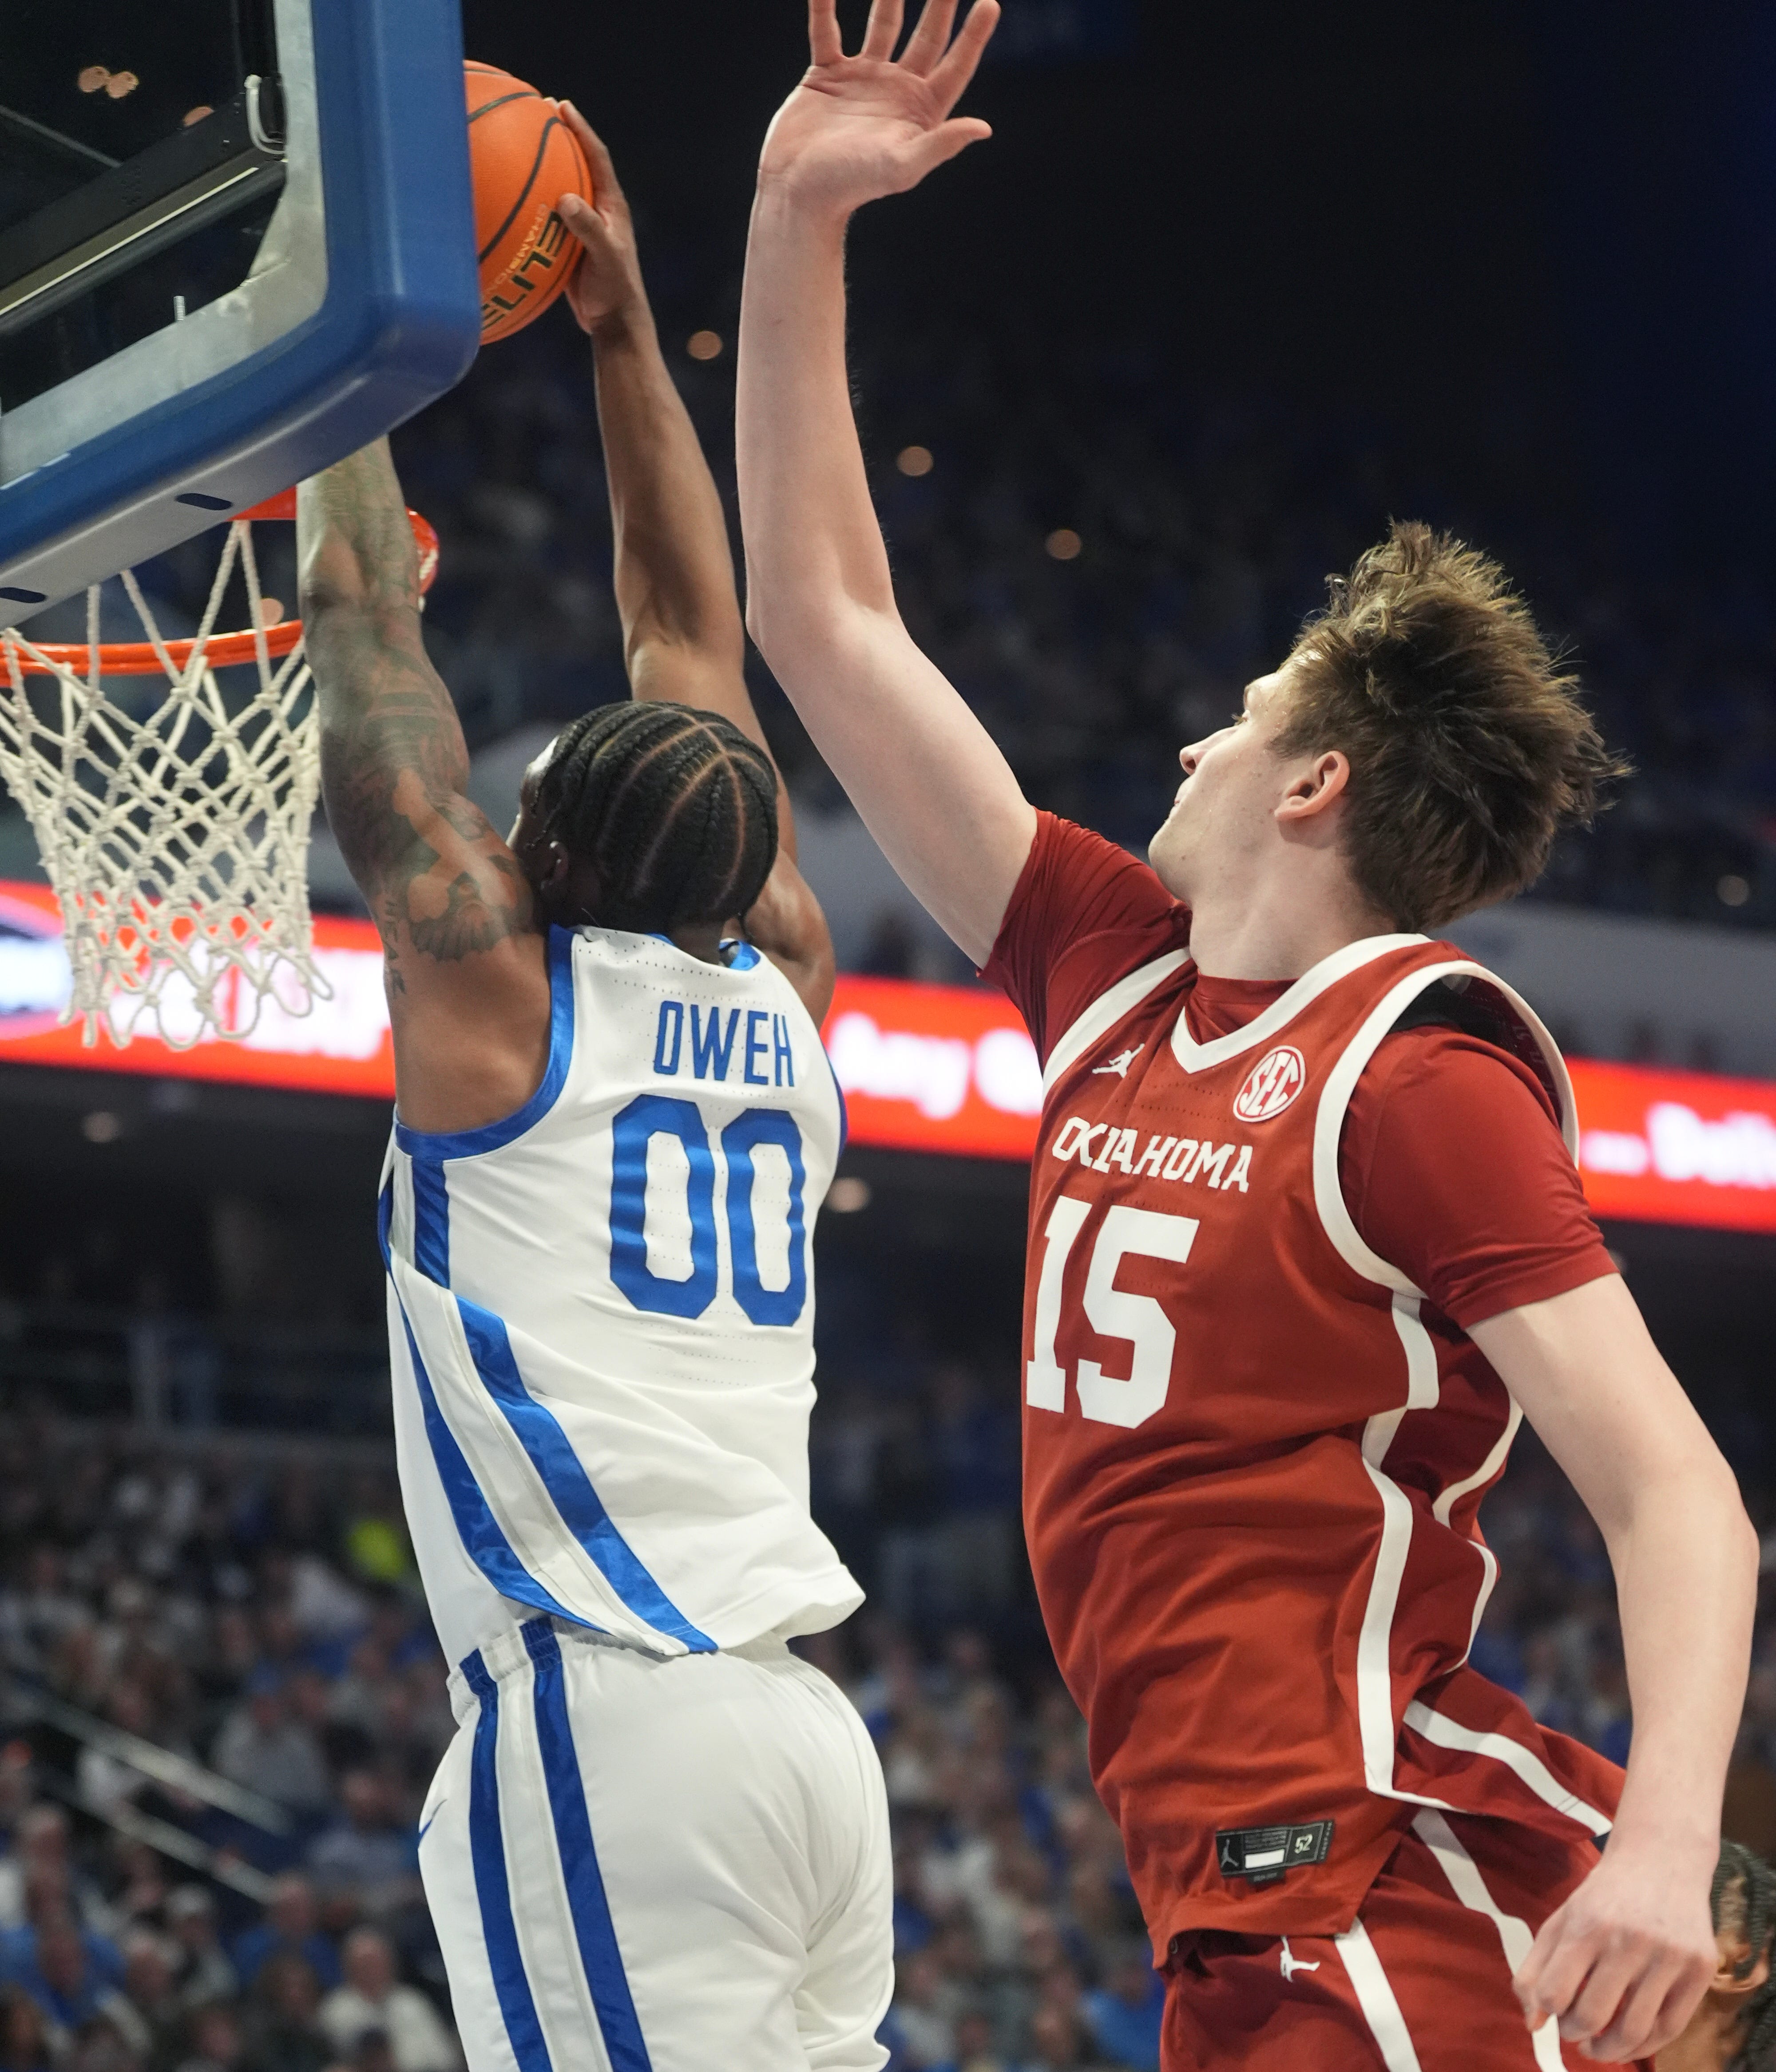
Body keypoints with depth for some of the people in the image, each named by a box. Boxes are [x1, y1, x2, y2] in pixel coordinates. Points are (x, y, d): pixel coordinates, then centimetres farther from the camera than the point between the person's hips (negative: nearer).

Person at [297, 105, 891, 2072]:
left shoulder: (498, 989, 0)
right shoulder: (780, 991, 15)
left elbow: (365, 626, 8)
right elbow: (691, 638, 24)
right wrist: (621, 329, 27)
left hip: (606, 1727, -7)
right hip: (801, 1732, 7)